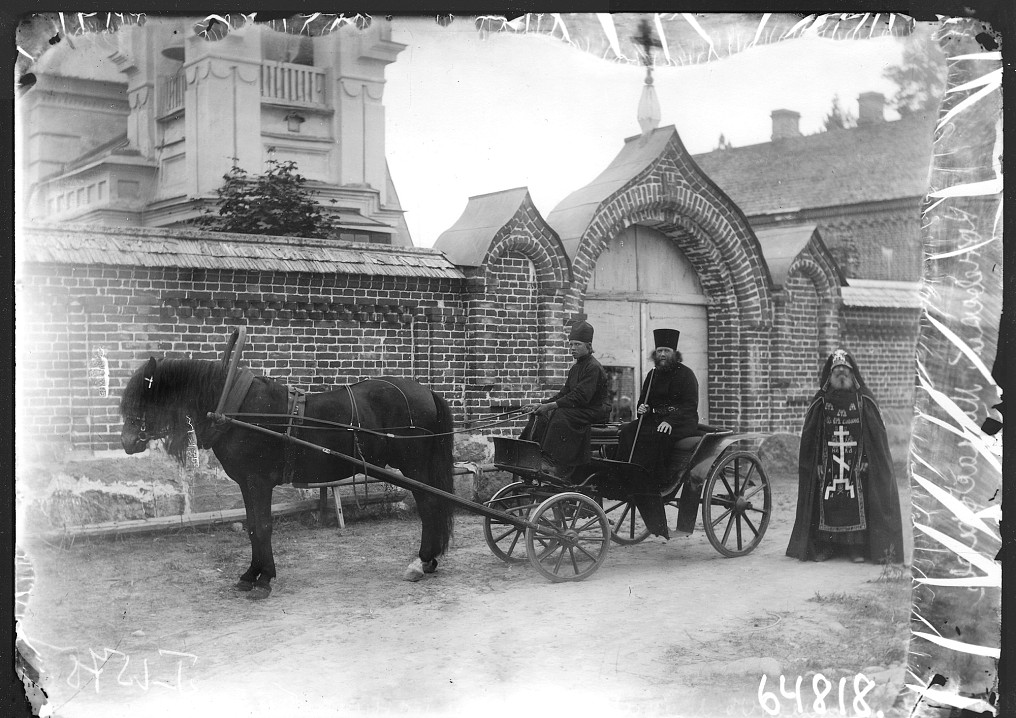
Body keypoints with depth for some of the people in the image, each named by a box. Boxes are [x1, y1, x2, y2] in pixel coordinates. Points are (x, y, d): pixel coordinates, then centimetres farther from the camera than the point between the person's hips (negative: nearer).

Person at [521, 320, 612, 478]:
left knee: (561, 415, -32)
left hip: (596, 411, -9)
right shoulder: (575, 368, 15)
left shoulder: (594, 367, -16)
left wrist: (551, 405, -24)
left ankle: (555, 465, -35)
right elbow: (564, 393, 13)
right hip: (579, 410, 10)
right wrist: (541, 405, -1)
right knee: (540, 415, -3)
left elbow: (581, 397, -24)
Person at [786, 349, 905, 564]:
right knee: (827, 505, 0)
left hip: (856, 464, -1)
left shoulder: (864, 401, 0)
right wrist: (817, 464, -5)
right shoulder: (821, 403, 2)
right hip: (829, 464, 1)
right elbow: (810, 437, 2)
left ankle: (857, 548, 5)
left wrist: (866, 460, -11)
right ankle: (823, 546, 9)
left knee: (857, 504, -3)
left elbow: (875, 434, -2)